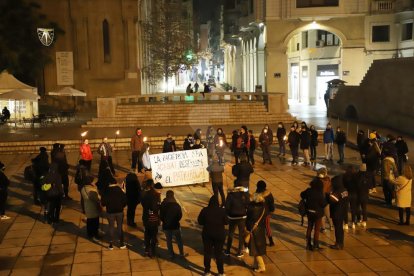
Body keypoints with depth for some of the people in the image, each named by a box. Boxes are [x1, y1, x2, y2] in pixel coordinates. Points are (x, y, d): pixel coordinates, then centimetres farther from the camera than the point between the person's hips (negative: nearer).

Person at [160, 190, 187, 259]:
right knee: (179, 240, 14)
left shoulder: (163, 205, -9)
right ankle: (182, 254, 21)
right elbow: (180, 215, -5)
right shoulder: (176, 205, -11)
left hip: (166, 226, 1)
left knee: (169, 240, 13)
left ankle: (171, 255, 18)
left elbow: (161, 216, -4)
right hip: (175, 225, -1)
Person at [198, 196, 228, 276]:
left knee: (207, 252, 13)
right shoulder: (222, 211, -11)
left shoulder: (205, 210, -10)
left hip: (207, 234, 0)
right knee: (219, 253, 10)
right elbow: (226, 222, -3)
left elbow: (200, 221, -3)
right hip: (219, 234, 0)